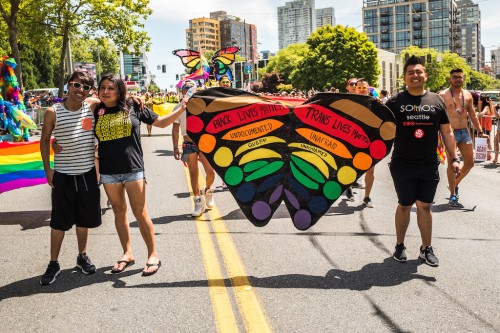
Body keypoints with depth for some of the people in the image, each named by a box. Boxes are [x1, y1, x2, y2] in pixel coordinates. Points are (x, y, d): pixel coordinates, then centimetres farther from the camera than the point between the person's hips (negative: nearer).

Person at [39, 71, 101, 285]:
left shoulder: (92, 108, -4)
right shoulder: (53, 112, -8)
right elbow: (45, 140, 2)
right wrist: (47, 168, -3)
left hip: (87, 173, 2)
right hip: (63, 175, -2)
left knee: (84, 218, 14)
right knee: (59, 221, 4)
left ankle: (82, 256, 32)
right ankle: (54, 264, 19)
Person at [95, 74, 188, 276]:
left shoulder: (133, 108, 1)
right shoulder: (96, 111, 5)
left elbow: (161, 122, 6)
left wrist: (182, 108, -4)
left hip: (133, 170, -3)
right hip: (108, 172, 3)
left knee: (140, 213, 0)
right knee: (119, 212, 12)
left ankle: (153, 255, 11)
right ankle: (127, 254, 25)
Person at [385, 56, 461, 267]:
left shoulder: (437, 101, 6)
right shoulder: (395, 102, -1)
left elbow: (447, 132, 9)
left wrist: (454, 158, 5)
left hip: (429, 165, 2)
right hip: (403, 164, -2)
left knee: (425, 206, 10)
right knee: (404, 205, 9)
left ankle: (426, 248, 22)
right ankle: (400, 245, 25)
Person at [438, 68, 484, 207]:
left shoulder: (468, 95, 11)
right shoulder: (443, 95, -5)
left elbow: (473, 116, 17)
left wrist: (480, 131, 12)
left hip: (465, 132, 6)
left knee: (469, 163, 7)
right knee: (452, 163, -7)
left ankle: (455, 184, 31)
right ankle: (453, 194, 6)